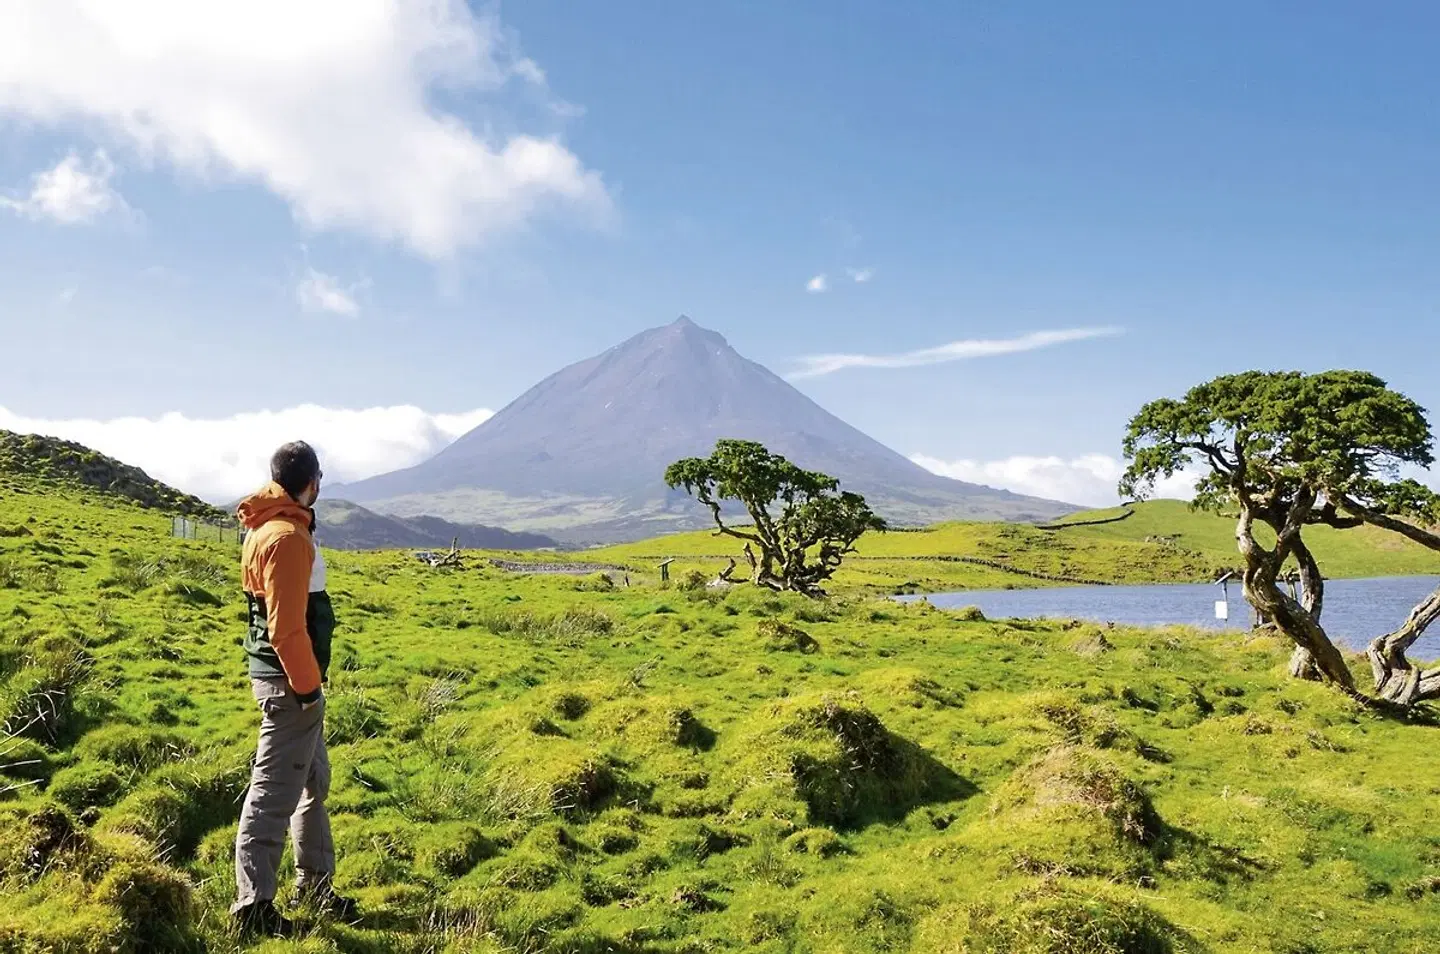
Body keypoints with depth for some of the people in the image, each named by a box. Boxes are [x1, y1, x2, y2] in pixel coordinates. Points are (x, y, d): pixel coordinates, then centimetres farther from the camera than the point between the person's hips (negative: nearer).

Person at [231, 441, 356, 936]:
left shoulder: (267, 528, 13)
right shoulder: (287, 537, -19)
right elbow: (287, 625, -24)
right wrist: (306, 687, -18)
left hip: (290, 680, 11)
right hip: (289, 684, -11)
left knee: (314, 782, 19)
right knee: (275, 793, -3)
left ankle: (314, 885, 31)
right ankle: (254, 906, 5)